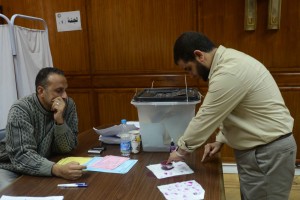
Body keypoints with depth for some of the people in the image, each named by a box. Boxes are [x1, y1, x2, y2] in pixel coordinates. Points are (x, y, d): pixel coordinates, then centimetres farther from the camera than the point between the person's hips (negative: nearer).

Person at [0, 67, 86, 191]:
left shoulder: (68, 105, -10)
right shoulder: (21, 110, -22)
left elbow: (67, 148, -11)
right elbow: (21, 155, -31)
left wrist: (60, 120, -28)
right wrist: (58, 170, -47)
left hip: (46, 165, 3)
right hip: (11, 168, -3)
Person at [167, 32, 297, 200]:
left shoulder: (228, 73, -27)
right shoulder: (228, 60, 7)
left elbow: (205, 119, -20)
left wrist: (182, 151, -6)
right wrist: (220, 140, 10)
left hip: (269, 151, -9)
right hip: (257, 148, 10)